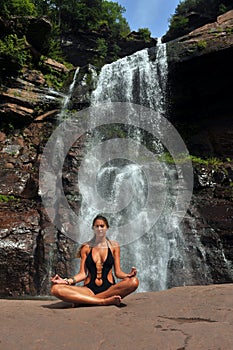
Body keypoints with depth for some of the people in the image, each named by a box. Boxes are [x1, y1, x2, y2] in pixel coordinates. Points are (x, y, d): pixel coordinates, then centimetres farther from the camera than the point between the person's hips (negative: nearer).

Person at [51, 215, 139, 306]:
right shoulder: (86, 247, 10)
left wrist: (129, 275, -14)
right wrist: (66, 281, -11)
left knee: (134, 281, -32)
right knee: (56, 289, -25)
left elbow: (118, 272, 7)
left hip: (109, 289, 1)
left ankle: (84, 300, -23)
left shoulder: (114, 246, 11)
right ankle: (105, 301, -27)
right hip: (89, 290, 0)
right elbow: (83, 274, 6)